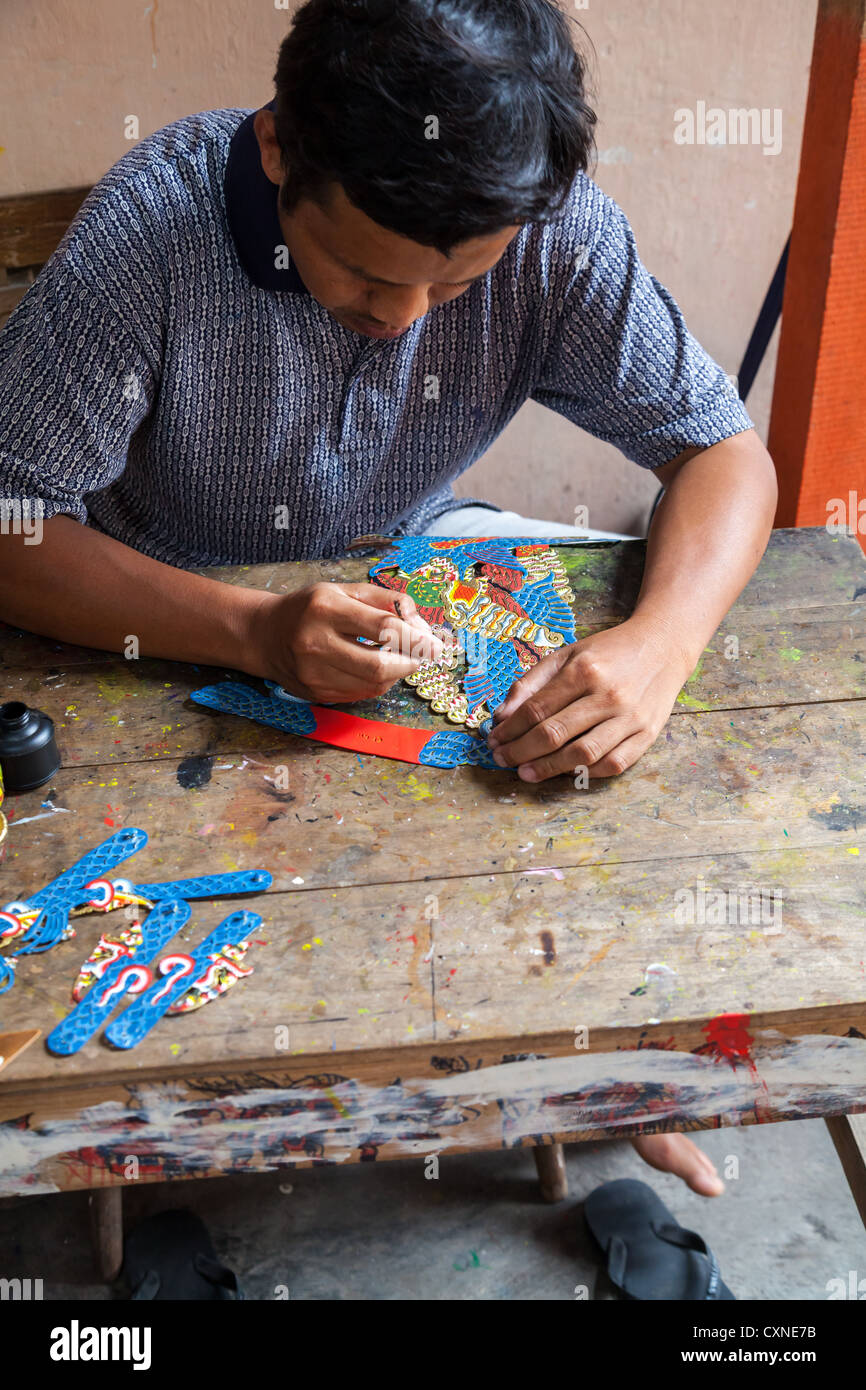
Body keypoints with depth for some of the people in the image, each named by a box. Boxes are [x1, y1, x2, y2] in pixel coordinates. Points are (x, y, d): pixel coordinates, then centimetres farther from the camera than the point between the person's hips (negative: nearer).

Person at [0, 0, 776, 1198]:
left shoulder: (559, 231, -22)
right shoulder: (155, 223, -30)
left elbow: (725, 448, -16)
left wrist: (661, 640, -38)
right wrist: (254, 631, -44)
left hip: (411, 556, 3)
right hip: (182, 607, -2)